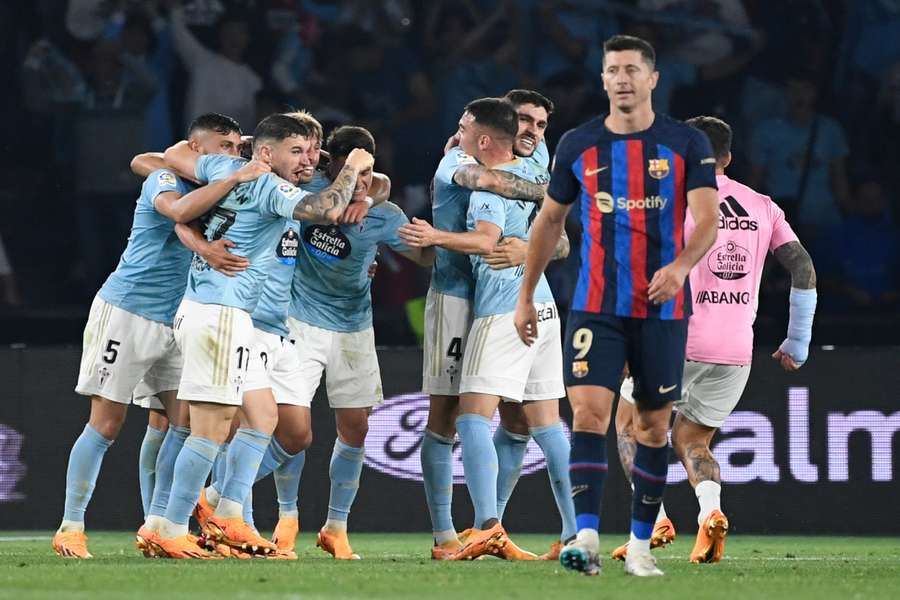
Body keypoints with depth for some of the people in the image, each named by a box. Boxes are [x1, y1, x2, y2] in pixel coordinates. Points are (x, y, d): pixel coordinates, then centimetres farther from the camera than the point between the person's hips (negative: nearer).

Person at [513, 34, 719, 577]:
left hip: (663, 307, 0)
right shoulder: (578, 145, 5)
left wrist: (680, 266, -29)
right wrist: (526, 296, 15)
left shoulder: (687, 144, -1)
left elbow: (707, 218, -9)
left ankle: (640, 544, 18)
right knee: (589, 413, -15)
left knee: (654, 426, 6)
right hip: (597, 305, 0)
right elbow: (550, 221, 16)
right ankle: (587, 540, -22)